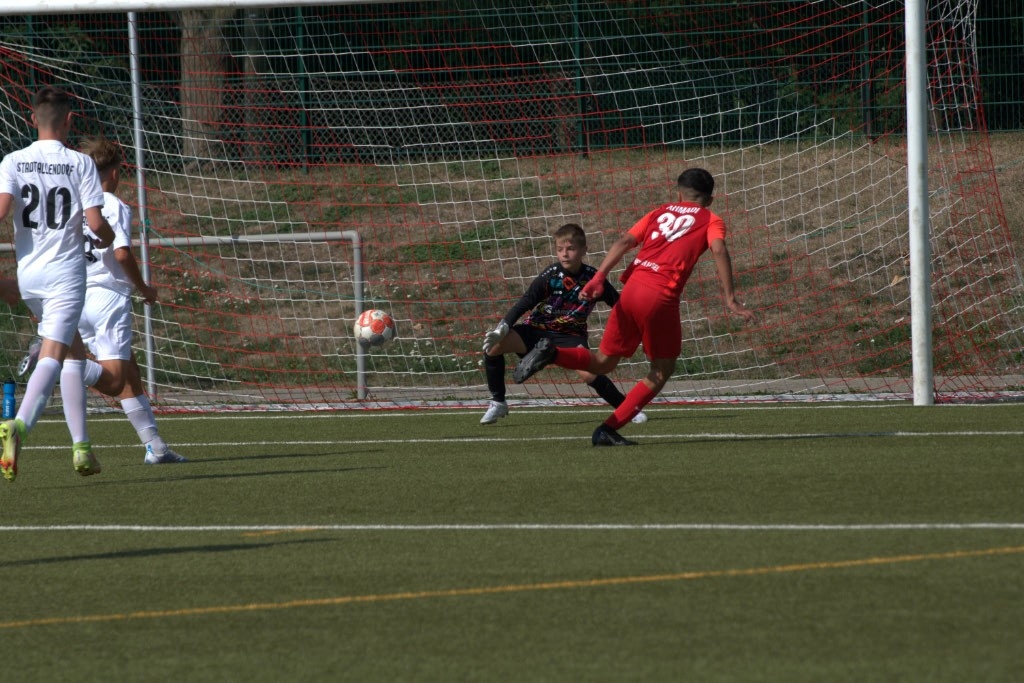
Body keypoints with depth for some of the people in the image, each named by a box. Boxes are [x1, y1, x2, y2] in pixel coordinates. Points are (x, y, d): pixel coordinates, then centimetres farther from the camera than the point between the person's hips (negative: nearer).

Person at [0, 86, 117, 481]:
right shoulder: (79, 163, -4)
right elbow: (96, 223, -8)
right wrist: (106, 239, 14)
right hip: (65, 271, -4)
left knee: (74, 352, 20)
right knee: (52, 356, -12)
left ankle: (81, 445, 21)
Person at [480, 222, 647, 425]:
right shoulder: (550, 276, -15)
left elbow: (618, 305, 1)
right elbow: (524, 303, -14)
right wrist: (503, 327, -27)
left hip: (570, 335, -1)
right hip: (536, 329, 1)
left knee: (589, 373, -28)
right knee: (493, 345, -23)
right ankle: (498, 403, -4)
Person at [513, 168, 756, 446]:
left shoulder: (661, 212, 23)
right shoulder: (710, 221, 12)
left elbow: (625, 241, 9)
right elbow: (719, 249, -8)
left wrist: (599, 276, 0)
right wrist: (730, 298, -12)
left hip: (632, 288, 5)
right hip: (661, 298, -5)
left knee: (603, 362, 17)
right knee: (662, 370, 12)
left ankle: (551, 353, -10)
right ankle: (609, 430, 2)